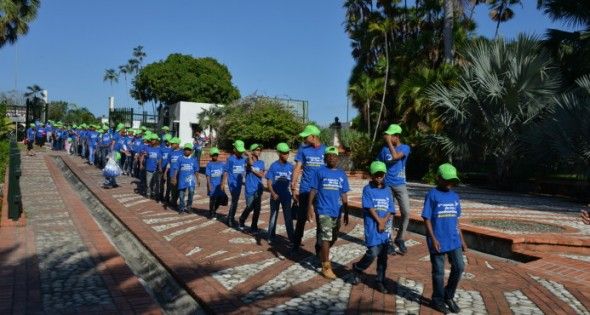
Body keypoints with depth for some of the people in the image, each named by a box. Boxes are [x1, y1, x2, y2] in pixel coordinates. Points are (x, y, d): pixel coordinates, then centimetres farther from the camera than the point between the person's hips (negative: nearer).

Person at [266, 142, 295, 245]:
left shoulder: (290, 166, -1)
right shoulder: (273, 166, -8)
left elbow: (292, 181, 5)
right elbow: (269, 182, -9)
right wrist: (273, 194, -22)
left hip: (286, 196, 2)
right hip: (275, 195, -2)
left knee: (288, 217, 6)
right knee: (273, 216, 8)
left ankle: (291, 238, 11)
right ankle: (271, 237, 18)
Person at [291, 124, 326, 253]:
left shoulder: (326, 150, -1)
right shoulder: (303, 149, -1)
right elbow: (297, 169, -3)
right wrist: (293, 188, -10)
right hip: (305, 190, 0)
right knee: (301, 218, 6)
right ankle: (296, 244, 19)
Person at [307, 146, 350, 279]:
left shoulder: (342, 174, 8)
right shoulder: (320, 172, -2)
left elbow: (344, 195, 11)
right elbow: (313, 190, -2)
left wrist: (346, 212, 11)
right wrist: (309, 207, -9)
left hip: (337, 211, 5)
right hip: (323, 210, -5)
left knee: (333, 238, 16)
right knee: (326, 237, -9)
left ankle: (321, 254, 40)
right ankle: (326, 267, -2)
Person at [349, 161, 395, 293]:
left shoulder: (388, 191, 10)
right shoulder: (367, 189, -2)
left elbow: (391, 210, 5)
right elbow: (370, 208, -9)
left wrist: (384, 222, -10)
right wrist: (379, 221, -11)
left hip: (386, 228, 4)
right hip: (372, 227, -4)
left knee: (383, 255, 6)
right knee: (373, 253, -9)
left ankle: (380, 281, 17)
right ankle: (357, 269, 17)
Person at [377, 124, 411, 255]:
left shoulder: (405, 147, -4)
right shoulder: (384, 149, 3)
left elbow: (395, 156, -25)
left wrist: (389, 142, -19)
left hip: (400, 185, -1)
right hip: (386, 185, 1)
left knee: (406, 212, -6)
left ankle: (400, 239, 13)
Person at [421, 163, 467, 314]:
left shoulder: (455, 196, 9)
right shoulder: (432, 195, -9)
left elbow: (456, 220, 15)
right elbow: (427, 219, -10)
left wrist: (462, 240, 14)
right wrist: (433, 239, -17)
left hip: (454, 240, 6)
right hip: (438, 241, -6)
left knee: (459, 267, 6)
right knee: (438, 272, 5)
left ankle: (449, 296, 26)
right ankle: (438, 300, 22)